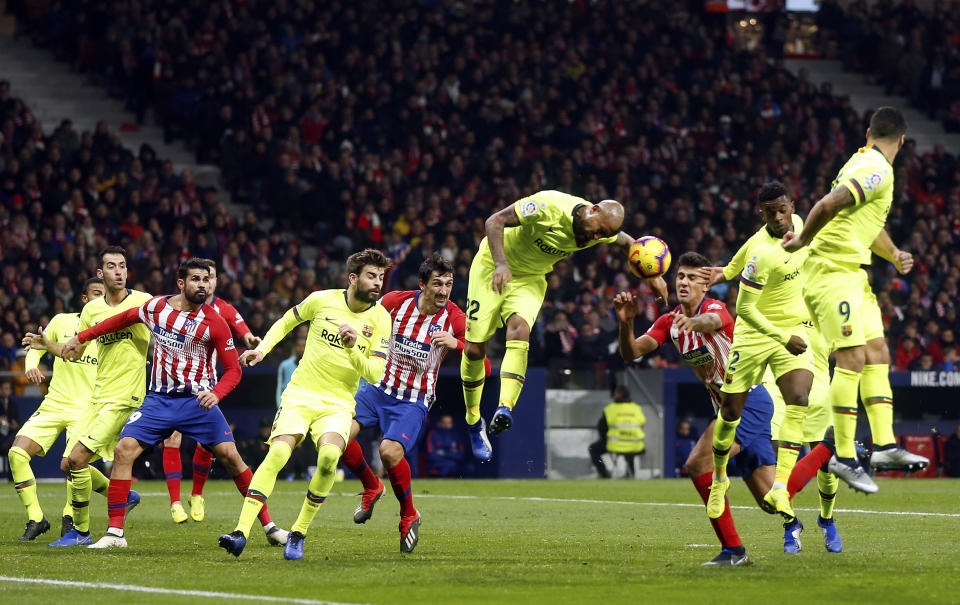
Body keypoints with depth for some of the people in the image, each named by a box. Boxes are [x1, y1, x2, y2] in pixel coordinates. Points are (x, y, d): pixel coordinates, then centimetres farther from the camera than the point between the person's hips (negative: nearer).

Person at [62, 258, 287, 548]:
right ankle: (115, 532, -8)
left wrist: (216, 394, -24)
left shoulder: (214, 322, -8)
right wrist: (80, 338, 22)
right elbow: (123, 319, 20)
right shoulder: (157, 307, 1)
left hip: (198, 401, -2)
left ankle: (268, 525, 2)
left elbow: (233, 369, -5)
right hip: (159, 400, 2)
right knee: (124, 450, -13)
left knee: (230, 456, -11)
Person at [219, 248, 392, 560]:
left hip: (339, 403, 0)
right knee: (277, 454, -22)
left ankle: (299, 532, -11)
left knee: (329, 456, -28)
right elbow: (286, 321, 19)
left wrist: (352, 349, -21)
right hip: (300, 394, 0)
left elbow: (375, 374, -6)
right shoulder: (322, 300, -1)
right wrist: (262, 349, 6)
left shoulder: (380, 318, -2)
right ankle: (241, 532, -24)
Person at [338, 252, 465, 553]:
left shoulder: (454, 319, -13)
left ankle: (409, 516, 2)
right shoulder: (396, 301, -8)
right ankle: (371, 487, 13)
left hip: (414, 400, -3)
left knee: (390, 452, -25)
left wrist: (456, 344, -32)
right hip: (379, 387, 3)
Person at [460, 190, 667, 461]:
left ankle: (505, 408, -40)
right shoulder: (549, 206, -30)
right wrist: (501, 263, -39)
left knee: (519, 329, -28)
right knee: (474, 349, -6)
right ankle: (474, 422, 15)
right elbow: (495, 221, -27)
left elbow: (628, 243, 13)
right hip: (492, 267, -4)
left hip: (530, 278, 4)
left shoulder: (601, 229, -10)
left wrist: (653, 275, 2)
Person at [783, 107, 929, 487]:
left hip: (853, 275, 10)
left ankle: (884, 445, 5)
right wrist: (802, 242, -11)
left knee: (877, 355, 7)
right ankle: (844, 455, -12)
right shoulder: (877, 171, -15)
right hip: (833, 273, -10)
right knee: (852, 359, -13)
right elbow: (827, 206, -26)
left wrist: (894, 255, 14)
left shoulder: (863, 163, 17)